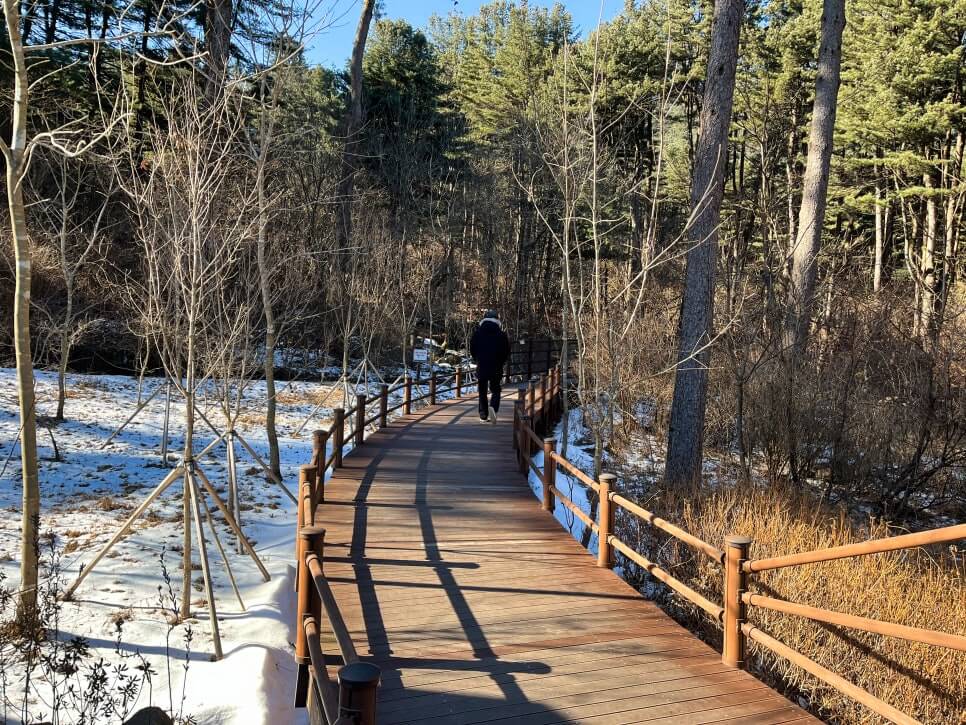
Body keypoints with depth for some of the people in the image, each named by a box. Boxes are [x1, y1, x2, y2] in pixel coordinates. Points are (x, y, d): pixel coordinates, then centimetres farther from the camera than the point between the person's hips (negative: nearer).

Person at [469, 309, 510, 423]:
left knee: (482, 392, 11)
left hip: (481, 367, 1)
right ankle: (493, 408, -18)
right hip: (496, 368, -1)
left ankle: (483, 415, 8)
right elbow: (507, 351, 0)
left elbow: (472, 350, 6)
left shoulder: (477, 333, 1)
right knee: (495, 390, 8)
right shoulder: (501, 335, -2)